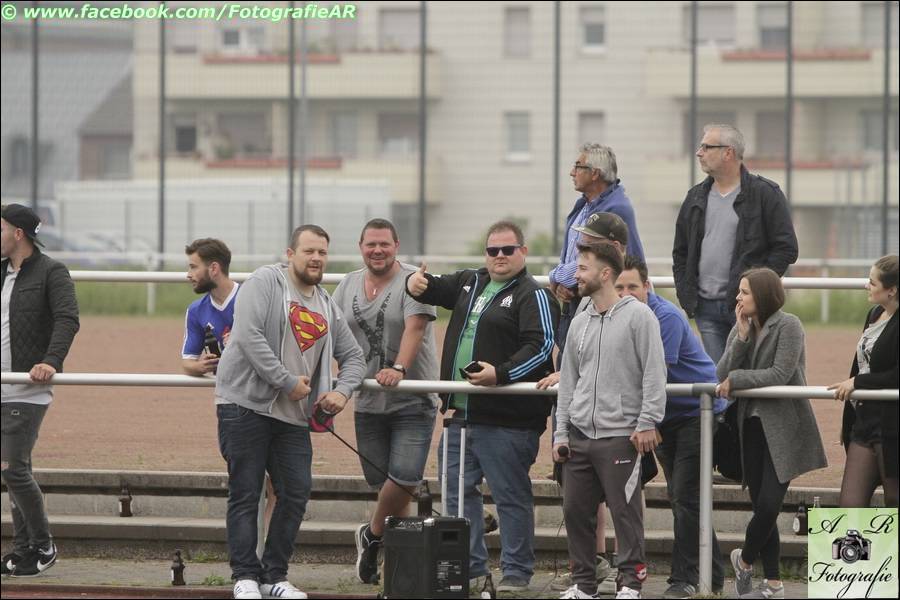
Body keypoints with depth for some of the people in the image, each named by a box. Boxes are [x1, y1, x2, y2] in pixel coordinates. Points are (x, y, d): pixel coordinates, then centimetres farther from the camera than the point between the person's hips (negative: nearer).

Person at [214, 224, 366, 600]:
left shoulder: (327, 307, 16)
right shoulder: (264, 283, -5)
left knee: (296, 493, 3)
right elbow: (248, 336, -18)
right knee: (245, 494, -3)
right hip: (246, 404, -6)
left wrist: (343, 390, 1)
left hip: (293, 415, 7)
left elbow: (353, 356, 23)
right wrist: (287, 381, -18)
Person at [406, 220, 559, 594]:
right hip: (461, 412, 8)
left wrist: (501, 373, -27)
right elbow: (436, 289, 29)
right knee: (458, 491, 12)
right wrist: (417, 283, 4)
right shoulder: (470, 283, 16)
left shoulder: (533, 295, -7)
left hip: (506, 420, -8)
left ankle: (517, 573, 4)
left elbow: (541, 346, -17)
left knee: (511, 496, -2)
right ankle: (470, 565, 21)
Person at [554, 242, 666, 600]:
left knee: (625, 511, -5)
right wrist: (561, 432, 12)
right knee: (575, 510, 7)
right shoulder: (579, 324, 15)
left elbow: (654, 373, -8)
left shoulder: (638, 316, -4)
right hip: (579, 435, 7)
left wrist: (647, 422, -14)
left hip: (620, 434, -7)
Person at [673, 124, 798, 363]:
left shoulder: (766, 195, -2)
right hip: (706, 307, 5)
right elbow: (681, 252, 22)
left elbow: (786, 249, -5)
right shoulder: (696, 197, 15)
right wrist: (686, 294, 9)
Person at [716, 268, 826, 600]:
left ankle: (745, 559, 12)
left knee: (769, 503, -12)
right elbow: (722, 375, -1)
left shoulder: (788, 326, -9)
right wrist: (742, 336, -10)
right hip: (752, 426, 6)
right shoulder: (740, 329, 10)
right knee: (762, 506, 5)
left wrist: (736, 380, -11)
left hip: (783, 429, -6)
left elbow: (780, 374, -18)